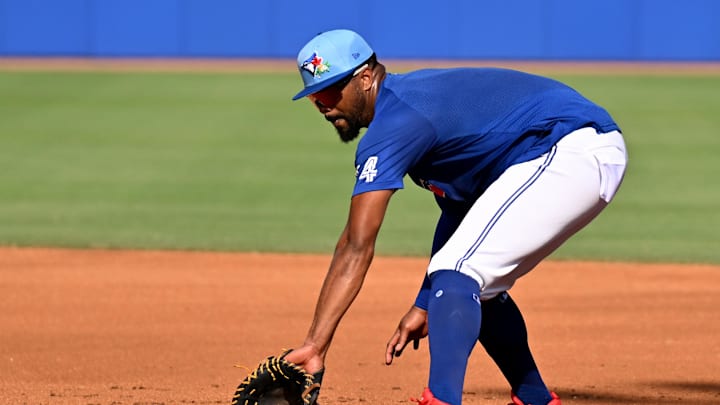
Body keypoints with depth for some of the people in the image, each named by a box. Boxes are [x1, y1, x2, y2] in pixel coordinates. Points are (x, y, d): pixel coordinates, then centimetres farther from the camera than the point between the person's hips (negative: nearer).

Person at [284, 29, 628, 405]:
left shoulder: (394, 123, -13)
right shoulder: (413, 96, 17)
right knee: (475, 283, 23)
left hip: (569, 154, -11)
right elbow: (458, 209, 23)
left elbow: (357, 248, -20)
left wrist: (315, 345, -22)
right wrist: (426, 304, 22)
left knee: (457, 273, -19)